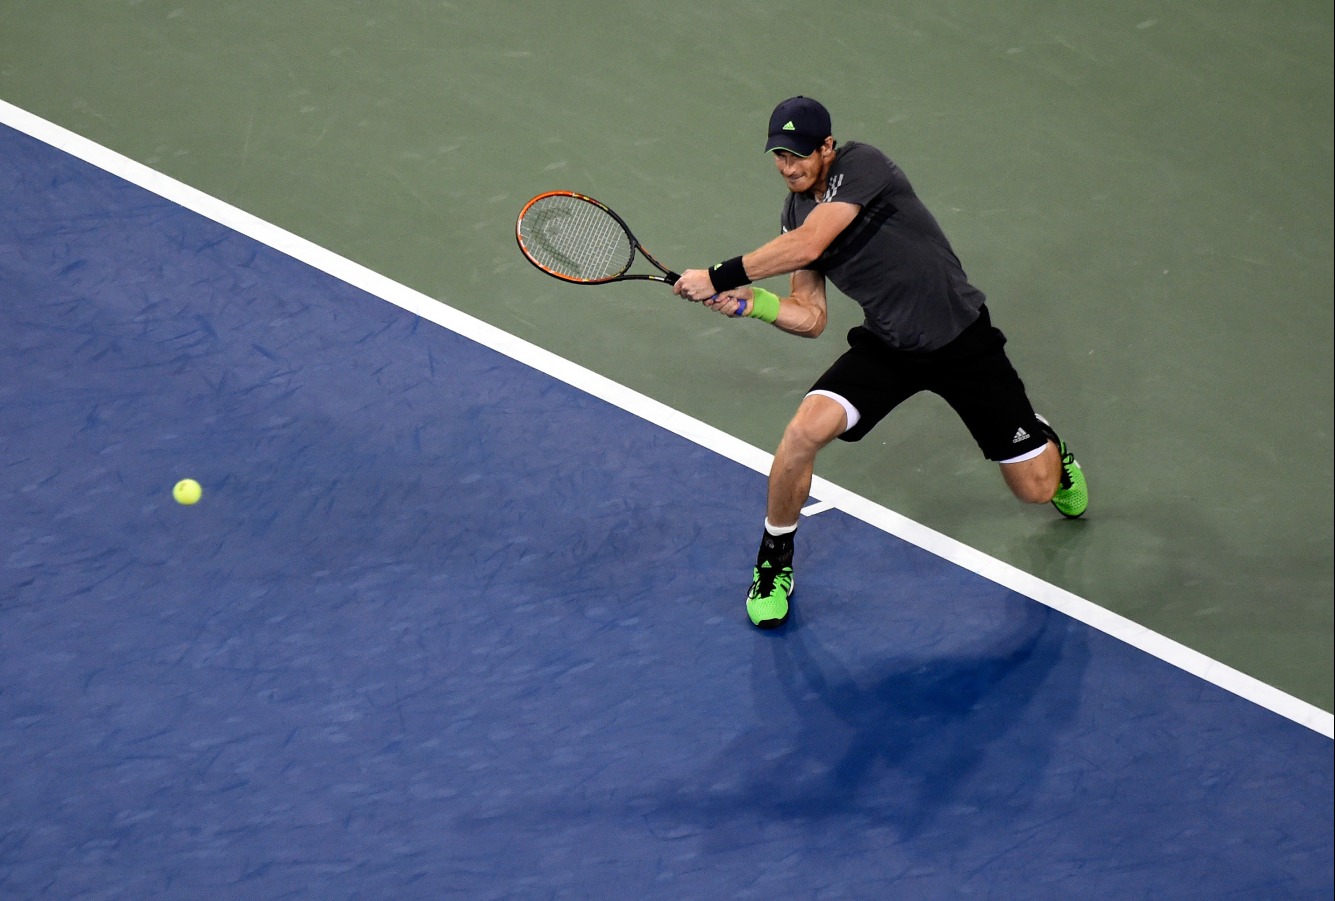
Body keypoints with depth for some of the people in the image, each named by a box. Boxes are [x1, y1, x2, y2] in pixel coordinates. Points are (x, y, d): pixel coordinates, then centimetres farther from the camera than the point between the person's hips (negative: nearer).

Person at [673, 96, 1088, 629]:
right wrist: (753, 302, -16)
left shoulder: (861, 166, -20)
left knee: (1037, 489, 1)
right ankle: (774, 564, 0)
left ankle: (1045, 441, 42)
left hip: (963, 340, -4)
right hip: (887, 346, 4)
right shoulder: (795, 214, 2)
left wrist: (719, 276, -27)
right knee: (805, 430, -23)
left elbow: (807, 247, -32)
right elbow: (810, 316, 3)